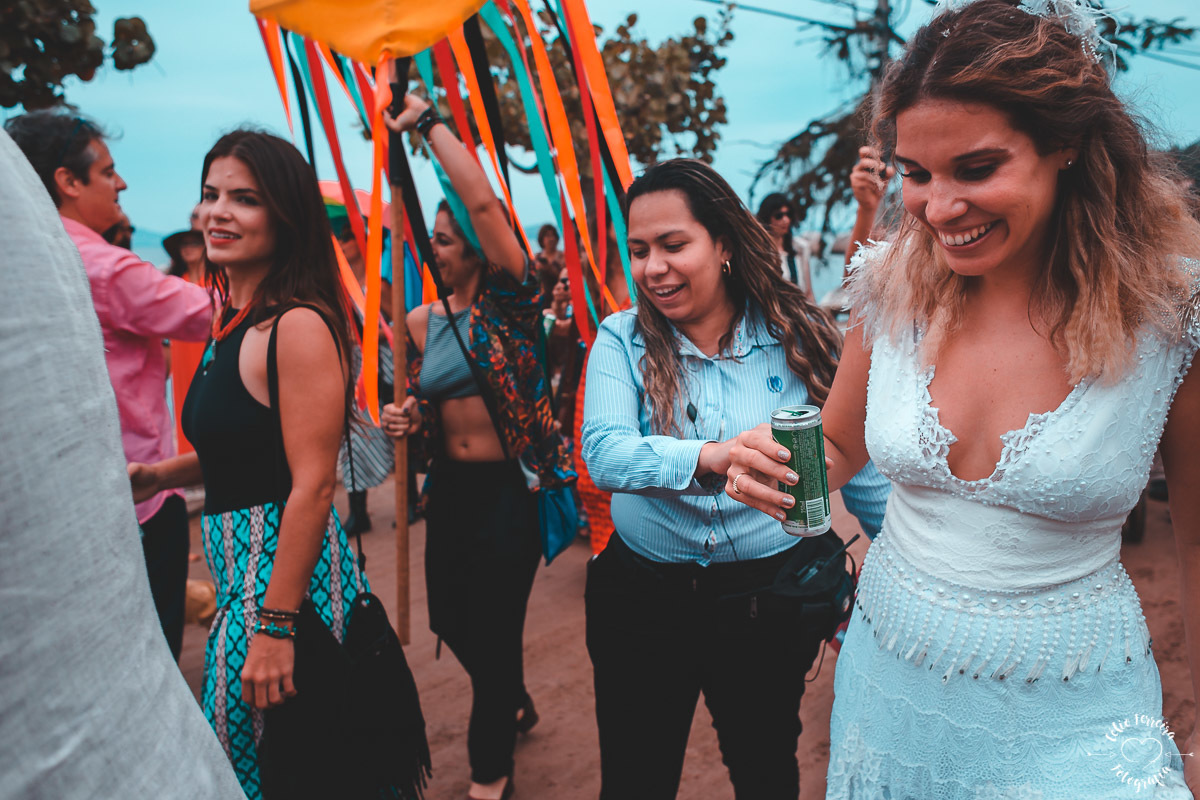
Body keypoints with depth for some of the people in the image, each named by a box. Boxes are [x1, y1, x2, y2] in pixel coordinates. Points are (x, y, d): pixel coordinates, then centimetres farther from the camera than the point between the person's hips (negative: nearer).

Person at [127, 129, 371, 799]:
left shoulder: (299, 325, -18)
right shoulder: (234, 322, 10)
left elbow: (313, 485, -22)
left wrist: (275, 627, -21)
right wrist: (155, 474, 6)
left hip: (287, 572, -9)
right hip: (242, 571, 9)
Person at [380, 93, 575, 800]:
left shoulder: (507, 301, -10)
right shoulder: (423, 321, 6)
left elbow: (483, 201, -23)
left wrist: (429, 122, -16)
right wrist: (406, 418, -4)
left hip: (508, 490, -6)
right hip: (449, 491, 6)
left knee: (495, 629, 4)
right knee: (452, 623, 18)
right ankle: (515, 703, 49)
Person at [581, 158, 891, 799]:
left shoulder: (800, 337, -6)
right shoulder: (621, 341, -6)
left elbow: (861, 469, 0)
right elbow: (603, 452, -23)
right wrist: (712, 456, -39)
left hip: (770, 600, 0)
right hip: (643, 601, 0)